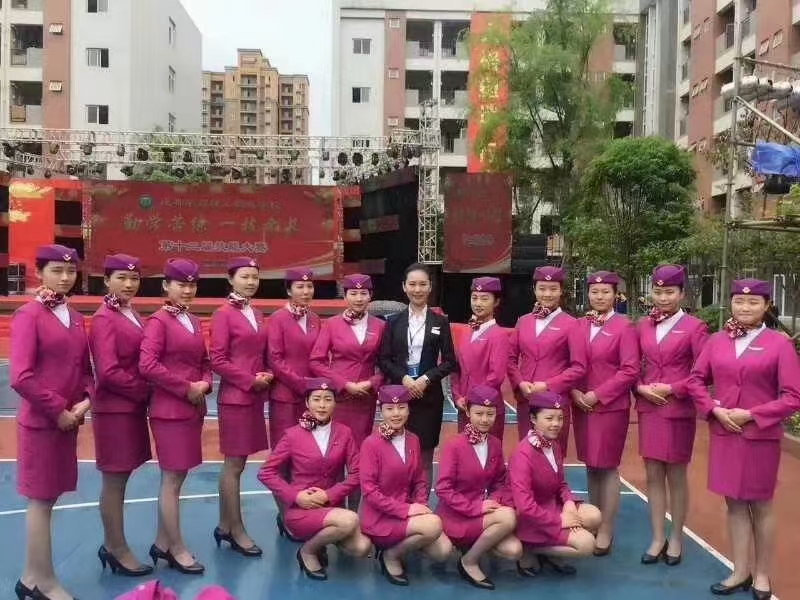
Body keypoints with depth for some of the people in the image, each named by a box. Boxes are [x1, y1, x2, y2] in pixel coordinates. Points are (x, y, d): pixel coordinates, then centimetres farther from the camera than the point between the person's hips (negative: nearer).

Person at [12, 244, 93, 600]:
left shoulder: (75, 317, 10)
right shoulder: (28, 315, -11)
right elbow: (21, 377, -18)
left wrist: (85, 400, -3)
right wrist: (58, 411, -14)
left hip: (68, 420, 7)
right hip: (40, 422, -7)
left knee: (48, 498, 14)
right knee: (41, 500, 3)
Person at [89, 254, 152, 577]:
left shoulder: (133, 315, 11)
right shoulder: (104, 319, -14)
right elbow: (108, 372, -21)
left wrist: (145, 395, 1)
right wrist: (144, 391, -11)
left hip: (133, 406, 8)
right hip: (115, 409, -8)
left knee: (121, 479, 15)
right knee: (114, 481, 3)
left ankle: (112, 545, 26)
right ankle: (117, 549, 15)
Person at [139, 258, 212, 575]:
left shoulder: (193, 321, 13)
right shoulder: (158, 321, -10)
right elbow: (148, 365, -20)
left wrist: (204, 383, -3)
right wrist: (186, 388, -15)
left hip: (194, 408, 8)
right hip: (170, 409, -8)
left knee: (176, 477, 14)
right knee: (172, 479, 2)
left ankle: (162, 543, 27)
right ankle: (177, 549, 14)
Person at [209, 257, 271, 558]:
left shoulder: (257, 315, 12)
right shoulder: (224, 314, -9)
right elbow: (217, 360, -13)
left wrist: (267, 376, 1)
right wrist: (250, 380, -15)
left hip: (255, 397, 7)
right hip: (235, 397, -7)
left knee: (235, 463, 13)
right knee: (234, 464, 1)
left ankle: (225, 526, 23)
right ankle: (236, 530, 11)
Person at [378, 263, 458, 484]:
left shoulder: (440, 322, 5)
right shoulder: (393, 321, 7)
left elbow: (449, 361, 2)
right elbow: (384, 359, 3)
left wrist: (426, 379, -13)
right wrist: (403, 378, -13)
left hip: (429, 394, 0)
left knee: (425, 455, 4)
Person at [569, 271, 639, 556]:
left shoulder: (624, 326, -6)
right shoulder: (578, 326, 7)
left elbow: (630, 370, -11)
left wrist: (598, 395, -14)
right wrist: (575, 392, -6)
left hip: (611, 406, -4)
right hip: (581, 405, 4)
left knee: (608, 467, 2)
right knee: (590, 465, 11)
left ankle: (606, 531, 11)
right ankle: (593, 523, 22)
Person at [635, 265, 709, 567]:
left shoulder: (694, 327, -6)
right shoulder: (643, 326, 7)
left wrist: (673, 389, -14)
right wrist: (640, 387, -5)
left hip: (679, 410, -4)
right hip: (648, 408, 4)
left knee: (676, 475, 7)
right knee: (653, 475, 9)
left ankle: (676, 539, 22)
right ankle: (658, 538, 20)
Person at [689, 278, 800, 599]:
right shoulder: (716, 341, 3)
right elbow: (696, 380, 9)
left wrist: (751, 414, -15)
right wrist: (715, 409, -6)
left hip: (761, 435, -3)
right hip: (723, 433, 4)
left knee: (760, 504, 9)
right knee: (734, 502, 12)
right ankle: (740, 571, 24)